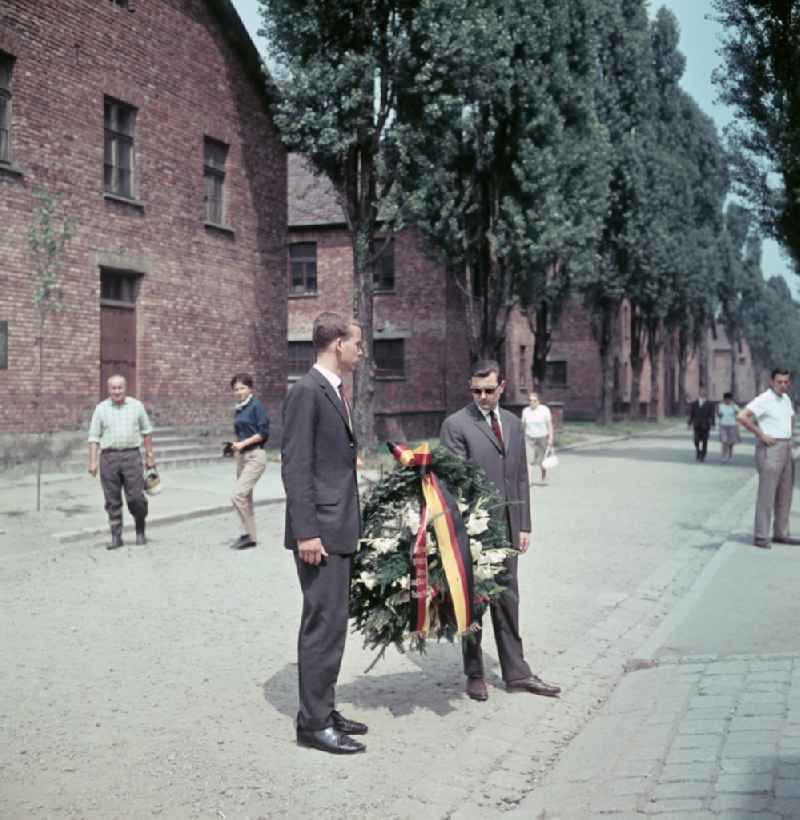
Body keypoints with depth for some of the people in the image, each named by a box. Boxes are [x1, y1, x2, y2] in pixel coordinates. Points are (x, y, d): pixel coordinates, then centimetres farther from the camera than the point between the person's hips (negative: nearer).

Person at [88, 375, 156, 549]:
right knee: (113, 501, 2)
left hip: (131, 455, 0)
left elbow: (146, 431, 13)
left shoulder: (136, 406, 7)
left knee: (136, 498, -5)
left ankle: (140, 531, 16)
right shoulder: (101, 409, 5)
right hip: (108, 457, 1)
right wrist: (92, 461, -4)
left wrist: (150, 455, 10)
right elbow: (94, 436, 4)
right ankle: (116, 537, 9)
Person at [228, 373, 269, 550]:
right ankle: (249, 535, 18)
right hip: (242, 456, 8)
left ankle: (249, 535, -6)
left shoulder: (256, 405, -8)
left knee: (238, 495, -15)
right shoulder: (238, 409, 13)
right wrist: (235, 445, 5)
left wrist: (244, 443, -15)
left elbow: (263, 432, -13)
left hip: (255, 456, -8)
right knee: (245, 497, 10)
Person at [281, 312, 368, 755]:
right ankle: (314, 723, 5)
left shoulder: (334, 391, 16)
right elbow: (295, 466, -18)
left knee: (330, 622, 15)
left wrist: (349, 525, 18)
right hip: (320, 530, -10)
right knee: (324, 623, -5)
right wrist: (306, 532, -21)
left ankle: (322, 710, 25)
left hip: (339, 528, 10)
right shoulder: (307, 391, -13)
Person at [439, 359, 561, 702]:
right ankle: (474, 675, 17)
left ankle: (516, 673, 18)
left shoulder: (513, 423, 13)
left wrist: (524, 525, 11)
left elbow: (521, 477, 15)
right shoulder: (455, 425, -6)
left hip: (507, 526, 5)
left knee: (507, 599, 10)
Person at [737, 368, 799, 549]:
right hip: (770, 450, -8)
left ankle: (780, 533, 21)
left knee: (785, 494, 12)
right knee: (766, 494, -8)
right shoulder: (764, 399, -13)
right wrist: (761, 435, -20)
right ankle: (760, 536, -4)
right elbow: (741, 417, -24)